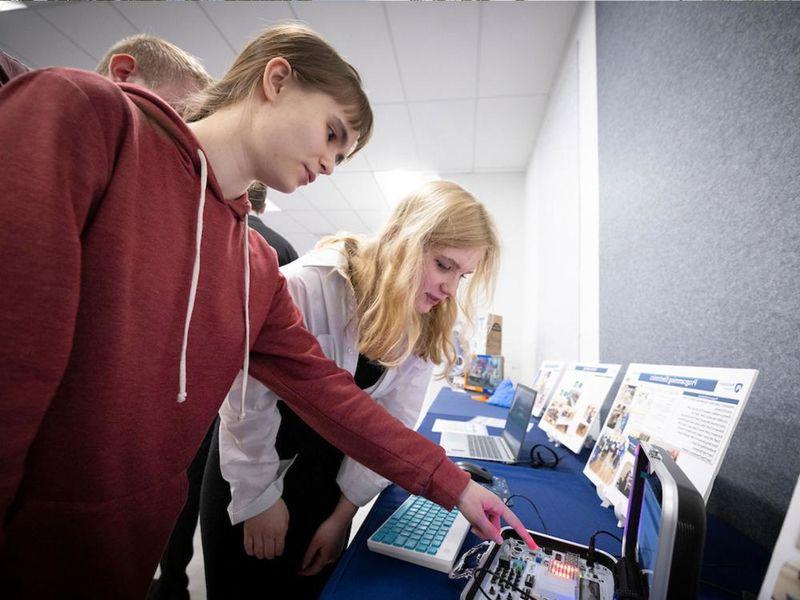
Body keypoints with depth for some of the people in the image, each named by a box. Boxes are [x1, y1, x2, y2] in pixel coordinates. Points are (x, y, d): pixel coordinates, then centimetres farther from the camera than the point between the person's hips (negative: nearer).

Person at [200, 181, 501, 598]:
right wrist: (260, 496, -10)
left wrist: (344, 512, -6)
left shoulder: (426, 326, -12)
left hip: (330, 463, 4)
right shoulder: (310, 285, -29)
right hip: (251, 452, -3)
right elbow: (247, 398, -21)